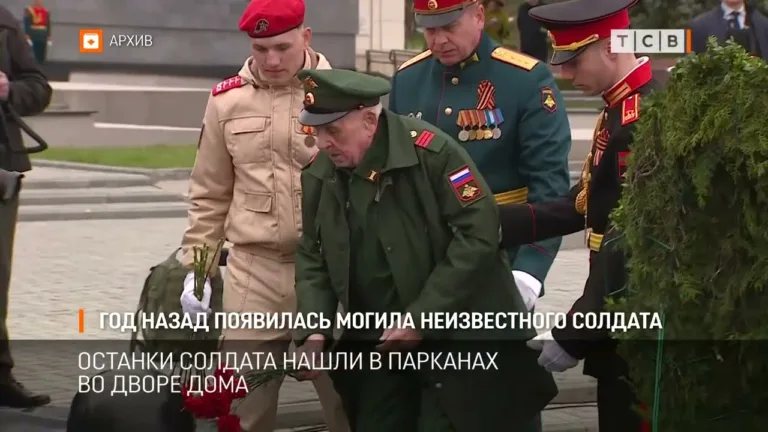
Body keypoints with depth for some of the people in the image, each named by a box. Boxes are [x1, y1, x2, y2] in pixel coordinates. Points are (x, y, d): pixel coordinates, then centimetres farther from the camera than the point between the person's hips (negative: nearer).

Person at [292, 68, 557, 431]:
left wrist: (421, 318, -20)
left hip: (457, 339, -6)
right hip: (376, 346, 6)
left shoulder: (432, 152, -19)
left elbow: (479, 235, -20)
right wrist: (313, 330, -7)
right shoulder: (319, 175, 1)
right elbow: (312, 258, 10)